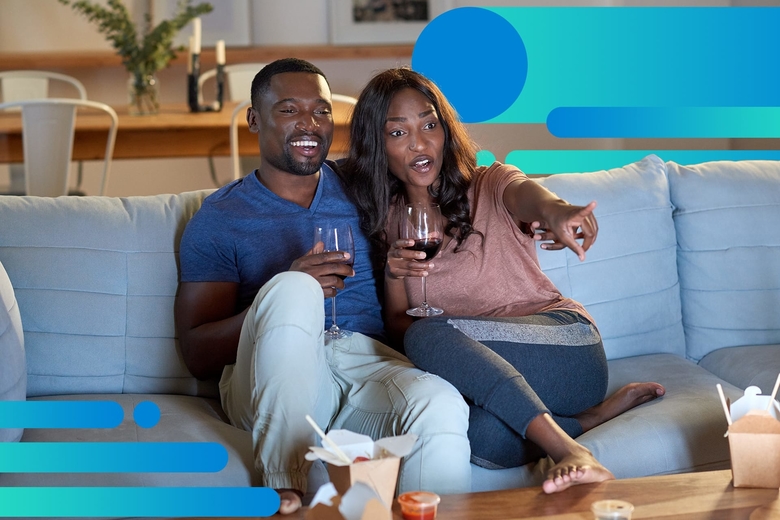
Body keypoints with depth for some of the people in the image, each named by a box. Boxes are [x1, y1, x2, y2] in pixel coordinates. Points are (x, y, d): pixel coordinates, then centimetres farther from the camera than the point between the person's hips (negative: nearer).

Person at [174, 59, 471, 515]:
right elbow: (198, 356, 3)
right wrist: (293, 292, -11)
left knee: (441, 407, -33)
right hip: (272, 387, -1)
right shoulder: (219, 219, 12)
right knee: (290, 289, -33)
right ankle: (282, 489, -29)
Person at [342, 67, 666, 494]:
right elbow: (396, 326, 11)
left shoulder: (488, 185, 3)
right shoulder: (390, 220, 14)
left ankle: (569, 451, -37)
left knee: (426, 335, -34)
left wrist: (553, 210, -50)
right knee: (482, 437, -37)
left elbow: (523, 193, -25)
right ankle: (595, 415, -15)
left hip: (564, 346, -2)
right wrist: (393, 275, -13)